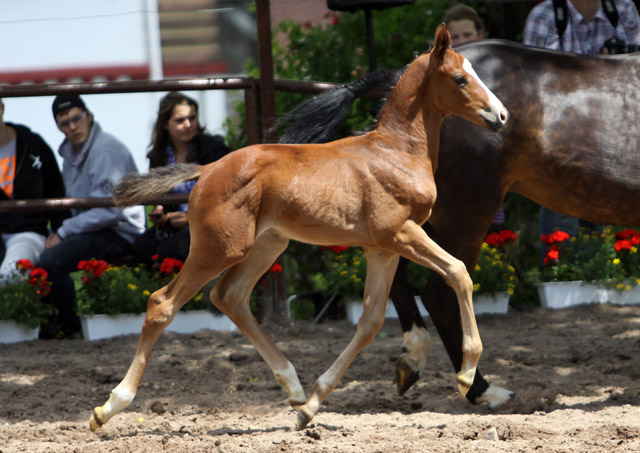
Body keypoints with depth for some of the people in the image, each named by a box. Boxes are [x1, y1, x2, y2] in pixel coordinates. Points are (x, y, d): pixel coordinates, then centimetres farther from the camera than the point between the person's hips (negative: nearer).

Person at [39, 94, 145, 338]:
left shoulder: (107, 151, -17)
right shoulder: (71, 151, 13)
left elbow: (108, 210, -22)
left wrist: (63, 232, -17)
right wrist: (57, 232, 0)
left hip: (119, 233, -10)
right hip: (92, 227, 10)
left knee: (51, 261, -28)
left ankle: (69, 325, -7)